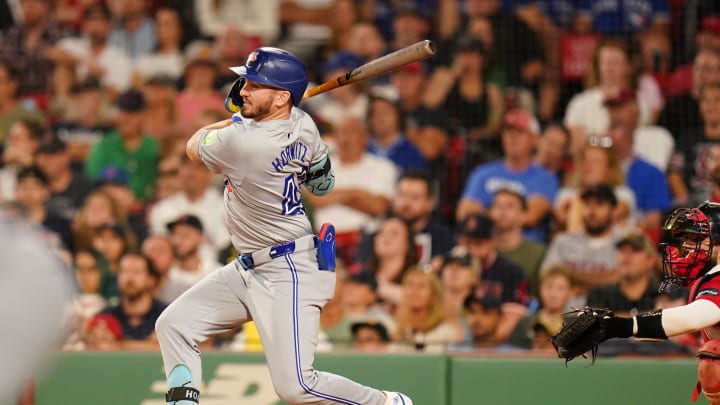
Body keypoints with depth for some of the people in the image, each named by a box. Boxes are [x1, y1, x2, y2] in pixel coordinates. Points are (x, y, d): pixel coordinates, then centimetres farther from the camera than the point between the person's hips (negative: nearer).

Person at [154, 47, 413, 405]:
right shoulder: (302, 125, -2)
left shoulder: (245, 143, -27)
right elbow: (322, 184, 18)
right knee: (174, 325, 5)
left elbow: (194, 147, -4)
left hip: (287, 275, -11)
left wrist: (233, 120, 14)